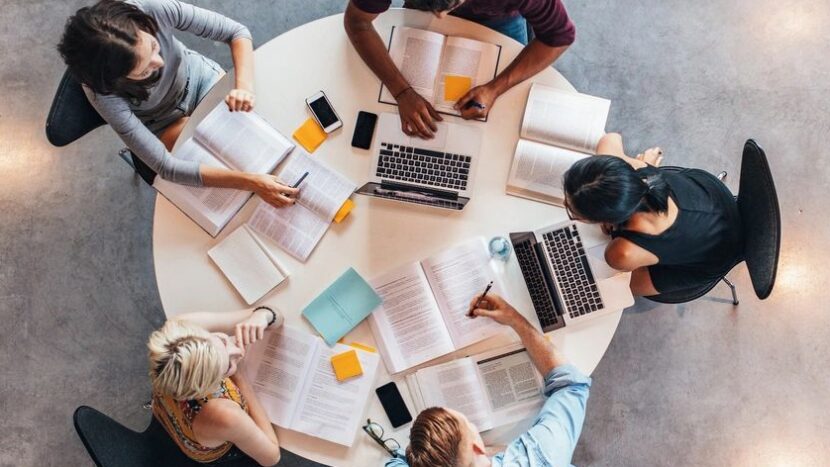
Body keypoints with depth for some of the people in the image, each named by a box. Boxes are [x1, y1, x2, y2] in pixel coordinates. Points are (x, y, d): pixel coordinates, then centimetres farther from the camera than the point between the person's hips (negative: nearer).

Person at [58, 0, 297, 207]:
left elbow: (237, 31, -25)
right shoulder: (103, 93, -38)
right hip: (164, 122, -2)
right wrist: (250, 181, -47)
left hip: (199, 76, 3)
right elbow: (166, 167, -38)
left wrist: (244, 86, -45)